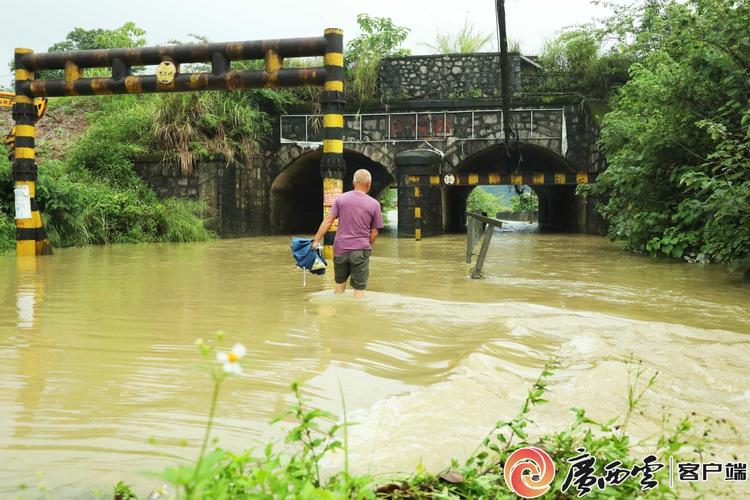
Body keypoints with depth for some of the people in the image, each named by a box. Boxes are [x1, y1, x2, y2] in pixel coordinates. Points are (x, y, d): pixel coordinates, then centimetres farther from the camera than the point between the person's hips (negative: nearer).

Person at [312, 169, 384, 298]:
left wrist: (316, 240, -1)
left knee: (340, 283, 20)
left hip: (340, 249, 3)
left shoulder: (341, 198, 0)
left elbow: (328, 220, -5)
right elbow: (374, 232, 1)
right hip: (360, 251, -3)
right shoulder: (374, 204, -4)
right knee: (359, 288, 3)